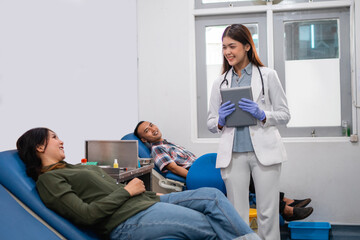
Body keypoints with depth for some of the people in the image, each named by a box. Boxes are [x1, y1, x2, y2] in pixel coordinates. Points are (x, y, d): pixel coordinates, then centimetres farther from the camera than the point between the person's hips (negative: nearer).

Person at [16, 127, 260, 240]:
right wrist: (126, 191, -10)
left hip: (146, 202, 9)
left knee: (213, 196, 1)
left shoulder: (73, 168, 23)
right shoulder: (48, 179, -4)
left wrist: (153, 194, 12)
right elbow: (86, 215, -16)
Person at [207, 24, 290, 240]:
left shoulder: (268, 75, 5)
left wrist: (261, 114, -13)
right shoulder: (220, 83, 12)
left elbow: (285, 115, 4)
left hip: (264, 151, -2)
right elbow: (211, 124, 14)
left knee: (268, 213, 2)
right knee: (237, 215, 6)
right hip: (233, 155, 2)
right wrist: (221, 120, -8)